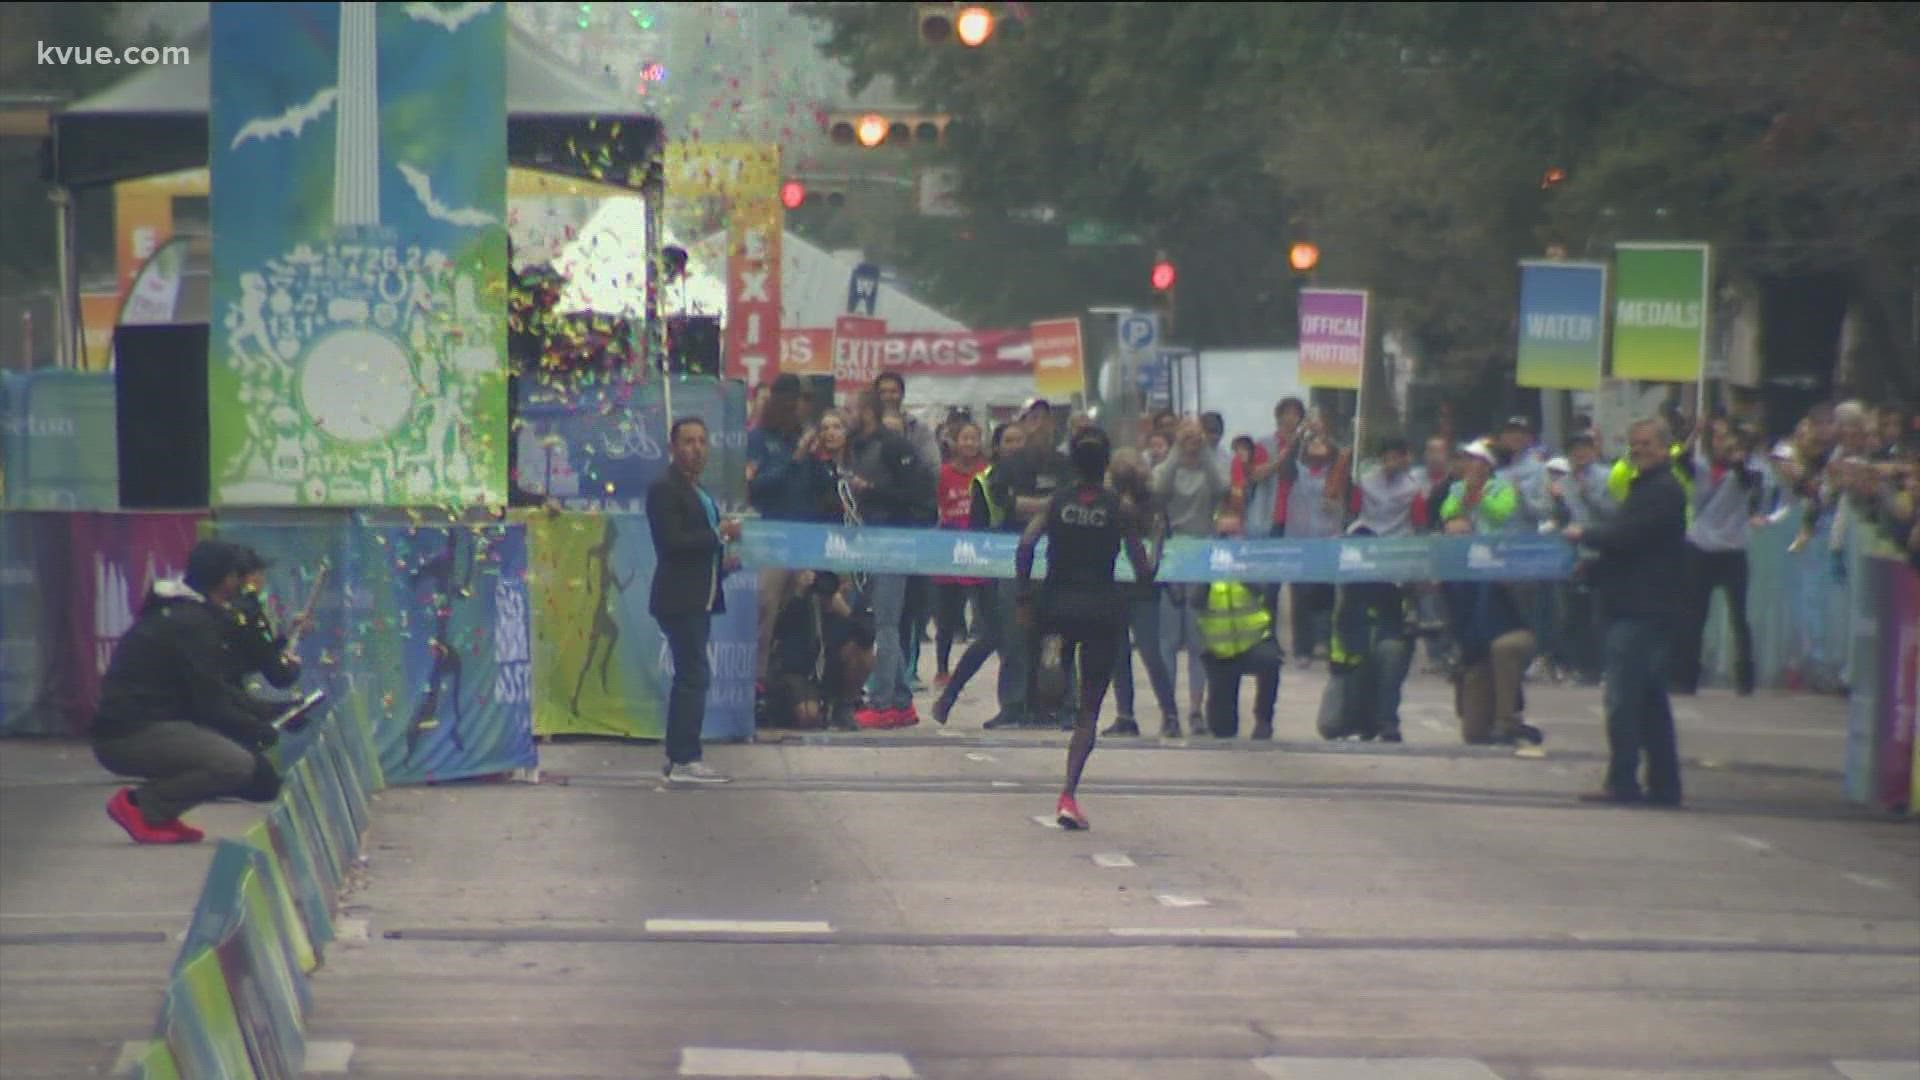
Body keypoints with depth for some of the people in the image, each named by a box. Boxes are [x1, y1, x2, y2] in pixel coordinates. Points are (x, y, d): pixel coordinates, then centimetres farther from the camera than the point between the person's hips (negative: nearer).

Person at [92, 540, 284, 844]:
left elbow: (215, 690, 22)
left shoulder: (179, 612, 17)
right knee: (239, 764, -25)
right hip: (129, 736, -10)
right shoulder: (193, 623, -15)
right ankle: (140, 804, -14)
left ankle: (160, 813, 6)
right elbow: (210, 705, -16)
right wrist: (262, 730, -4)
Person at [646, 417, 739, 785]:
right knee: (695, 676, -13)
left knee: (689, 678, 12)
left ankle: (677, 759, 16)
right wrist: (719, 535, -17)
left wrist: (722, 561, 11)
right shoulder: (664, 490, -11)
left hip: (699, 599, 10)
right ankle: (685, 760, -12)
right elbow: (671, 543, -20)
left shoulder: (697, 492, 19)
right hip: (680, 598, -10)